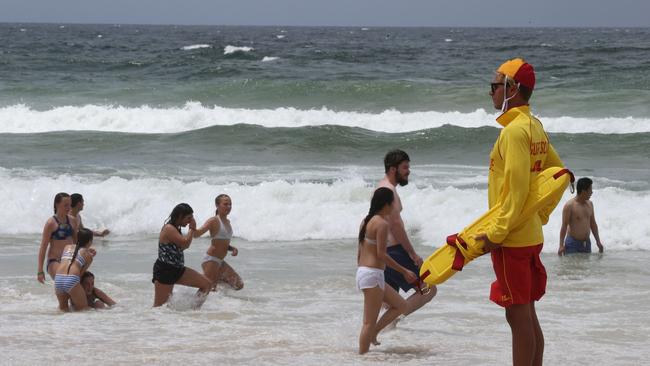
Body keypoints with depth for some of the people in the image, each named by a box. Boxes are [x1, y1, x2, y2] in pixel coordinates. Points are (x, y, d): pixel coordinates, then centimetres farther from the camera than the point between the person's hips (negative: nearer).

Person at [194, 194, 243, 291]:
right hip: (211, 260, -8)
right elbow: (196, 234, -24)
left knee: (239, 285, 8)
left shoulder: (227, 222, 13)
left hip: (220, 261, 8)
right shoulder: (214, 221, -12)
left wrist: (233, 248, 3)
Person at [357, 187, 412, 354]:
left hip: (362, 272, 10)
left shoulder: (366, 221, 14)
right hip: (373, 274, -10)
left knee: (400, 305, 18)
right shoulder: (382, 223, -14)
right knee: (370, 321, -5)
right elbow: (381, 254, -18)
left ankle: (371, 334, 13)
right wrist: (404, 271, -13)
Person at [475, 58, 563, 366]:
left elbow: (517, 188, -23)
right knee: (527, 315, 14)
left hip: (512, 238, -10)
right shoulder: (535, 127, 12)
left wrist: (496, 233, -20)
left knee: (518, 316, -5)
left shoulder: (515, 130, -17)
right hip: (532, 235, 10)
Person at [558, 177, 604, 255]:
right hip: (573, 243, -6)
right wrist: (561, 246, -16)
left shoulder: (590, 204, 10)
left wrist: (598, 241, 16)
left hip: (586, 243, 6)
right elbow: (564, 226, -11)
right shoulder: (569, 206, -11)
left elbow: (593, 224, 18)